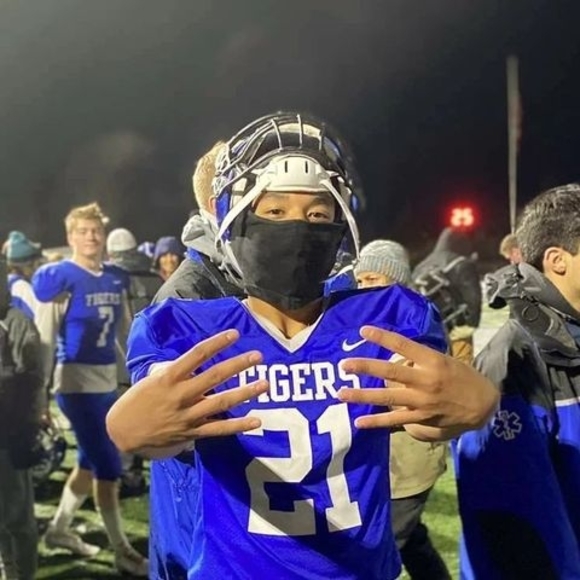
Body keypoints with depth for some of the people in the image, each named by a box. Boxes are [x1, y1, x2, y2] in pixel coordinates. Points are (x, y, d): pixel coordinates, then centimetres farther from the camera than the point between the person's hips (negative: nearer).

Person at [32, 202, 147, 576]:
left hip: (108, 381, 7)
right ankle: (123, 552, 11)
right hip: (78, 383, -7)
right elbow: (44, 337, -11)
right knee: (109, 468, -2)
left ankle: (59, 529, 37)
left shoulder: (116, 279, 7)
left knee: (90, 463, 17)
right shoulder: (61, 278, -11)